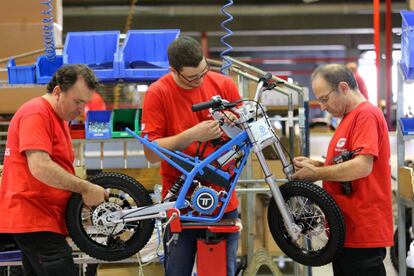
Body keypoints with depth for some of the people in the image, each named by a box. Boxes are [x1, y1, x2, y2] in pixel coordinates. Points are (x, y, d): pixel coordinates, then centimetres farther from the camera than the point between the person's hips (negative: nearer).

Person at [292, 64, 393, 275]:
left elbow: (362, 166, -23)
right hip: (346, 229, 10)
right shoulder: (350, 117, 17)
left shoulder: (366, 114, -13)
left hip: (363, 232, -10)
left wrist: (316, 173, -13)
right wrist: (315, 164, 7)